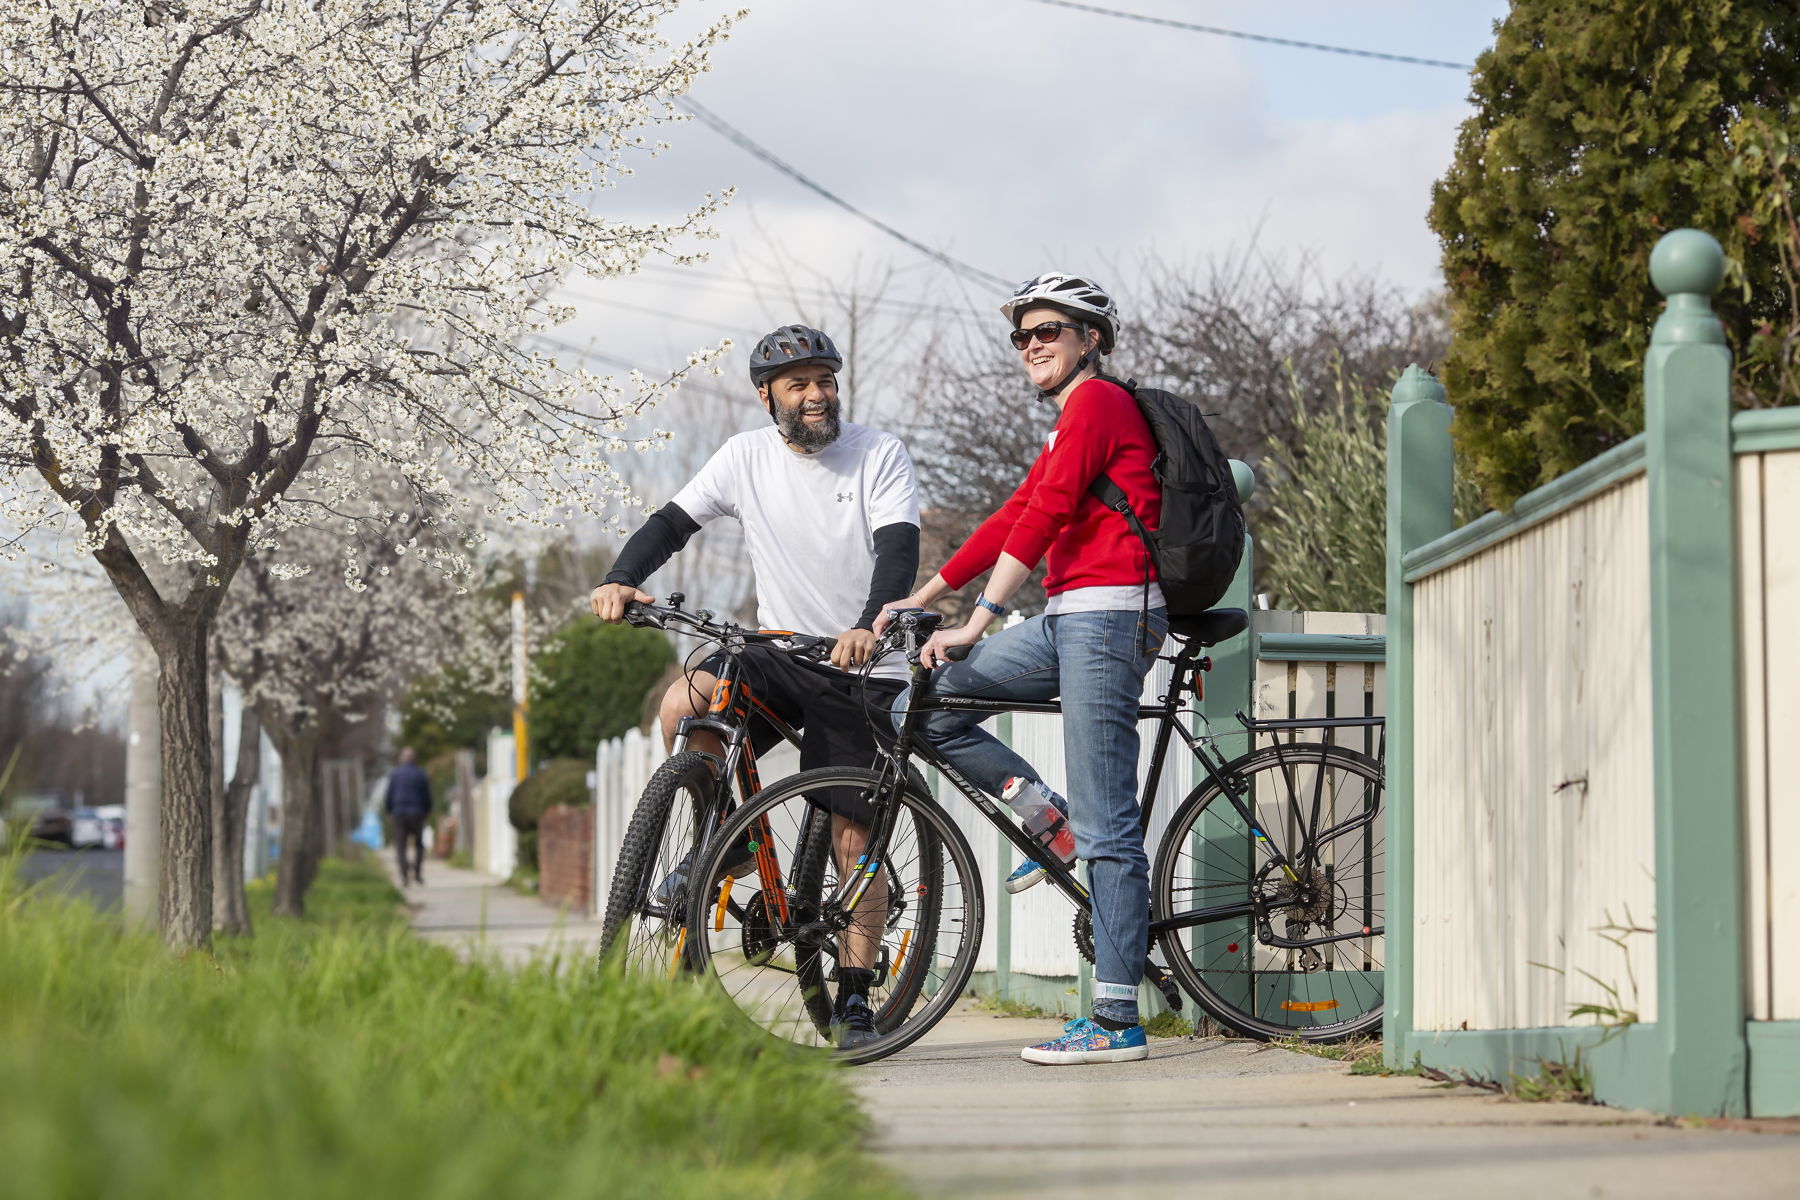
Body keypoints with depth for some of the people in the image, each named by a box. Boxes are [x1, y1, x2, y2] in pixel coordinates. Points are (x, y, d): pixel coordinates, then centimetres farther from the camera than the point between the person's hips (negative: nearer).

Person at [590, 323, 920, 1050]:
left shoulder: (879, 455, -8)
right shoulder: (747, 456, 1)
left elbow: (899, 548, -20)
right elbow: (674, 520, -1)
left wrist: (870, 627, -39)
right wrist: (620, 580, -21)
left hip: (863, 669, -3)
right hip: (779, 653, 3)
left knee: (854, 839, -5)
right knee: (684, 704, -26)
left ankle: (854, 1001, 6)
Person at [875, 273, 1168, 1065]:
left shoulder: (1099, 402, -6)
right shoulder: (1071, 425, 25)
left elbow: (1044, 516, -16)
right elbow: (1013, 519, 24)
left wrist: (975, 625, -21)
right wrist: (922, 597, 16)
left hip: (1110, 614, -10)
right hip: (1070, 620, 10)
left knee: (1106, 827, -10)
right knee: (924, 703, 2)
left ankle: (1117, 1022, -9)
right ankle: (1048, 817, 8)